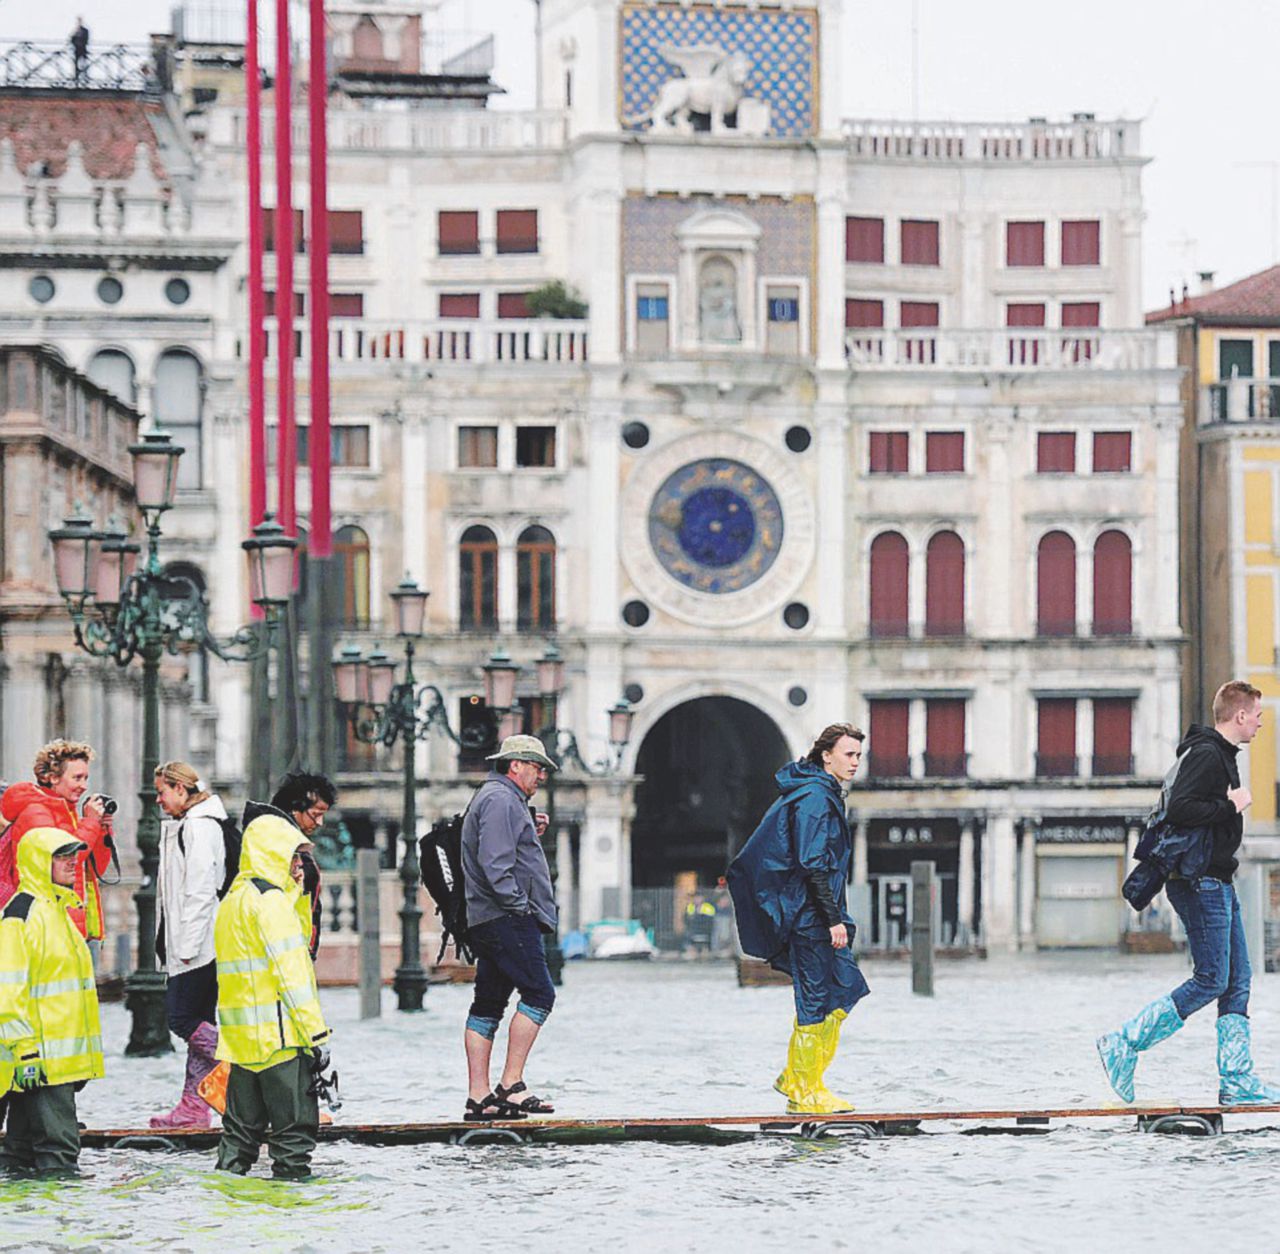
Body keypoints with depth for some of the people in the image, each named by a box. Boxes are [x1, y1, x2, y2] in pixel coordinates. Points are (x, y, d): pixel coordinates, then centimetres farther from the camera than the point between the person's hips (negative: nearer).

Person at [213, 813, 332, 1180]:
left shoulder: (232, 900, 18)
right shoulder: (270, 900, -12)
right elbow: (291, 973, -16)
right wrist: (317, 1035, -16)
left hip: (241, 1036, 9)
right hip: (278, 1033, -9)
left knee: (243, 1122, 12)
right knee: (294, 1118, -3)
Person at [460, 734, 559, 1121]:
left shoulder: (499, 798, 24)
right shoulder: (501, 800, -10)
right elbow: (495, 864, -20)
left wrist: (529, 834, 14)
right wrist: (518, 905, -17)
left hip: (485, 920, 11)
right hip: (508, 918, -11)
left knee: (488, 1004, 7)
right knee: (538, 992, -12)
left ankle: (479, 1095, 5)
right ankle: (511, 1085, -14)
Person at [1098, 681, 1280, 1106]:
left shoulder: (1219, 754, 18)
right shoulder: (1206, 754, -14)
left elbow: (1170, 801, 26)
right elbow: (1179, 809, -25)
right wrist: (1230, 805, -17)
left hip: (1218, 883, 11)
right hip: (1201, 883, -11)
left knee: (1238, 981, 6)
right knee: (1210, 981, -10)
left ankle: (1237, 1081, 5)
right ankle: (1123, 1046, -6)